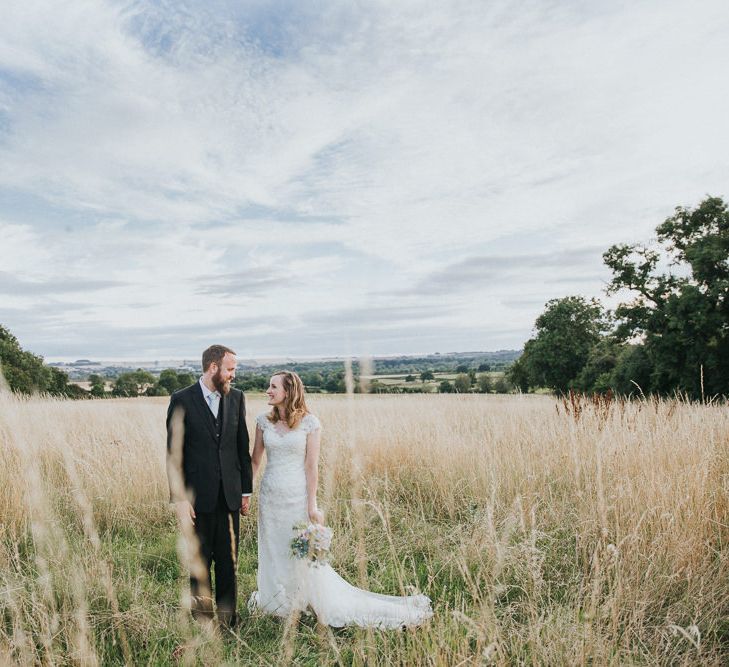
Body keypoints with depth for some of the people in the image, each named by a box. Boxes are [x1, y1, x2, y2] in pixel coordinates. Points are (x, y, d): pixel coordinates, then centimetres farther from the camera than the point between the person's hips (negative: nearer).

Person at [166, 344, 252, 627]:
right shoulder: (182, 400, -7)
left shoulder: (236, 398, 4)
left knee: (228, 560, 11)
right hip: (198, 495, -3)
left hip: (229, 494, 3)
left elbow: (243, 446, 8)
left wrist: (246, 489, 8)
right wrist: (179, 498, -10)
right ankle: (200, 615, 28)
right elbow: (174, 453, -7)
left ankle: (227, 618, 27)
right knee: (199, 560, 11)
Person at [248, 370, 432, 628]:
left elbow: (311, 466, -10)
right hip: (270, 497, 4)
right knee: (273, 554, 16)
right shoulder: (263, 420, 0)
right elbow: (255, 460, 7)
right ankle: (271, 598, 40)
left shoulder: (309, 423, -10)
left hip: (297, 496, -4)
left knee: (304, 556, 5)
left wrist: (312, 505, -11)